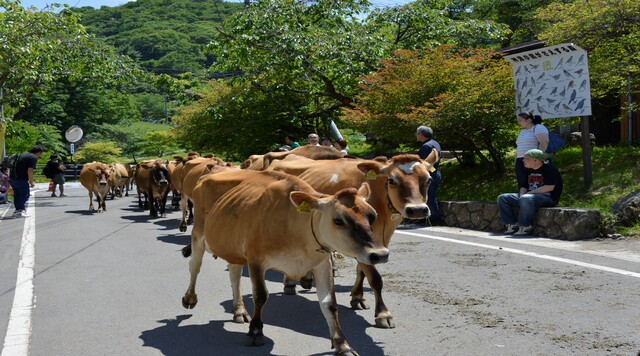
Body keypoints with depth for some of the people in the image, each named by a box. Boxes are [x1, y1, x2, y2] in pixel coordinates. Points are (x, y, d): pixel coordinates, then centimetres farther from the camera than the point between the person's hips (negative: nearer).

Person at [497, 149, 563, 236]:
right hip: (530, 195, 9)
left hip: (548, 197, -9)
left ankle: (525, 226, -29)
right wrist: (522, 195, -6)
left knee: (526, 199, -42)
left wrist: (529, 193, -18)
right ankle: (512, 224, -9)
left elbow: (549, 187, -19)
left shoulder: (549, 169, -9)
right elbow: (524, 186, 19)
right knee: (502, 198, -3)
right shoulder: (528, 171, 16)